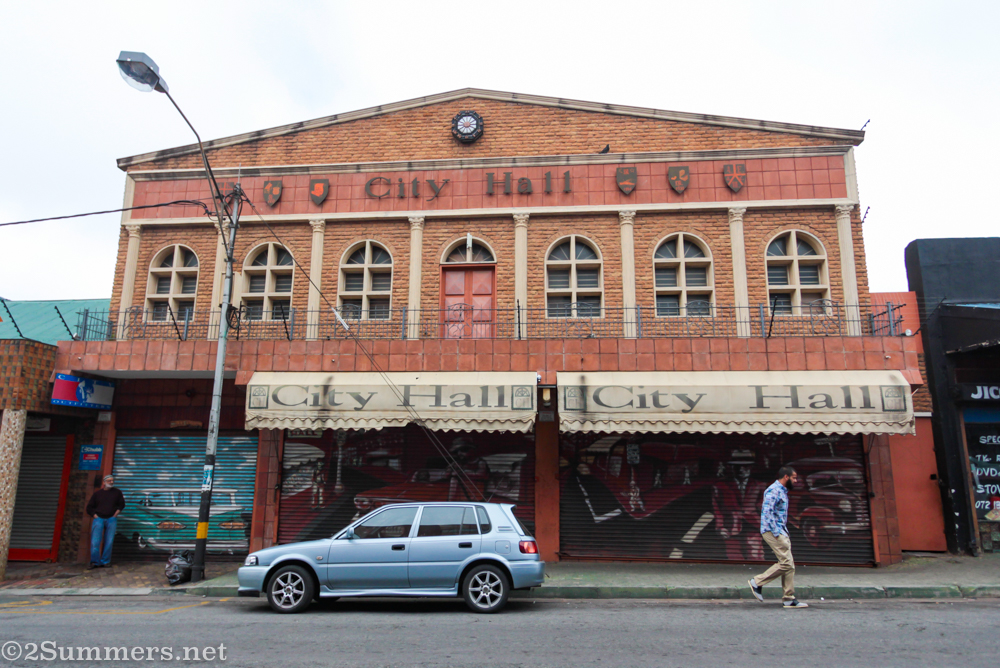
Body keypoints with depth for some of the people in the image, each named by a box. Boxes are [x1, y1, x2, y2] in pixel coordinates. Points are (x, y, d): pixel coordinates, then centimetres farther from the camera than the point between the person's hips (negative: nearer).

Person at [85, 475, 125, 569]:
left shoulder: (117, 492, 9)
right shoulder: (97, 493, 8)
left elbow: (121, 505, 13)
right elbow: (89, 508, 11)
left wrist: (115, 515, 2)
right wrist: (95, 516, -1)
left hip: (111, 519, 0)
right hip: (98, 519, 0)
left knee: (109, 542, -1)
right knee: (95, 542, -7)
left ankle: (105, 561, 5)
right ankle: (95, 562, 1)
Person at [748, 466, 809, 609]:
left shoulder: (782, 491, 19)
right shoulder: (773, 490, -13)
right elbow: (767, 512, -21)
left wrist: (784, 533, 18)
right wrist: (776, 533, -22)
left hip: (780, 532, 10)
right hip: (772, 531, -10)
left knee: (789, 564, 6)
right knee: (786, 563, -12)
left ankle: (789, 599, 9)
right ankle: (757, 582, -3)